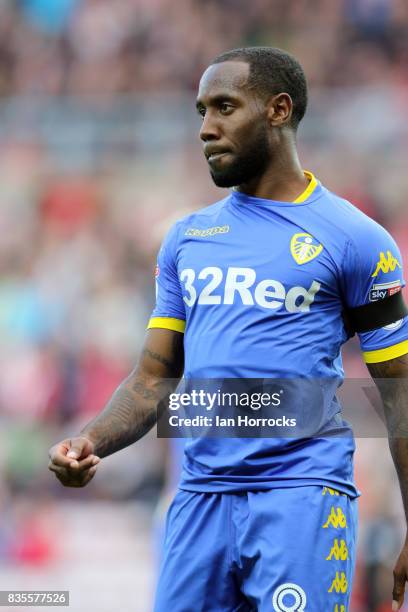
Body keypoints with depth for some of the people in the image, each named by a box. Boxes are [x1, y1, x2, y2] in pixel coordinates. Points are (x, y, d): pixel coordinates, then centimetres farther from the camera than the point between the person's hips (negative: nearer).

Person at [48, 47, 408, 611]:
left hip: (302, 499, -5)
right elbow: (155, 378, 15)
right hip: (200, 496, 5)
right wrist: (92, 442, -6)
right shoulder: (188, 239, 16)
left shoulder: (355, 239, 0)